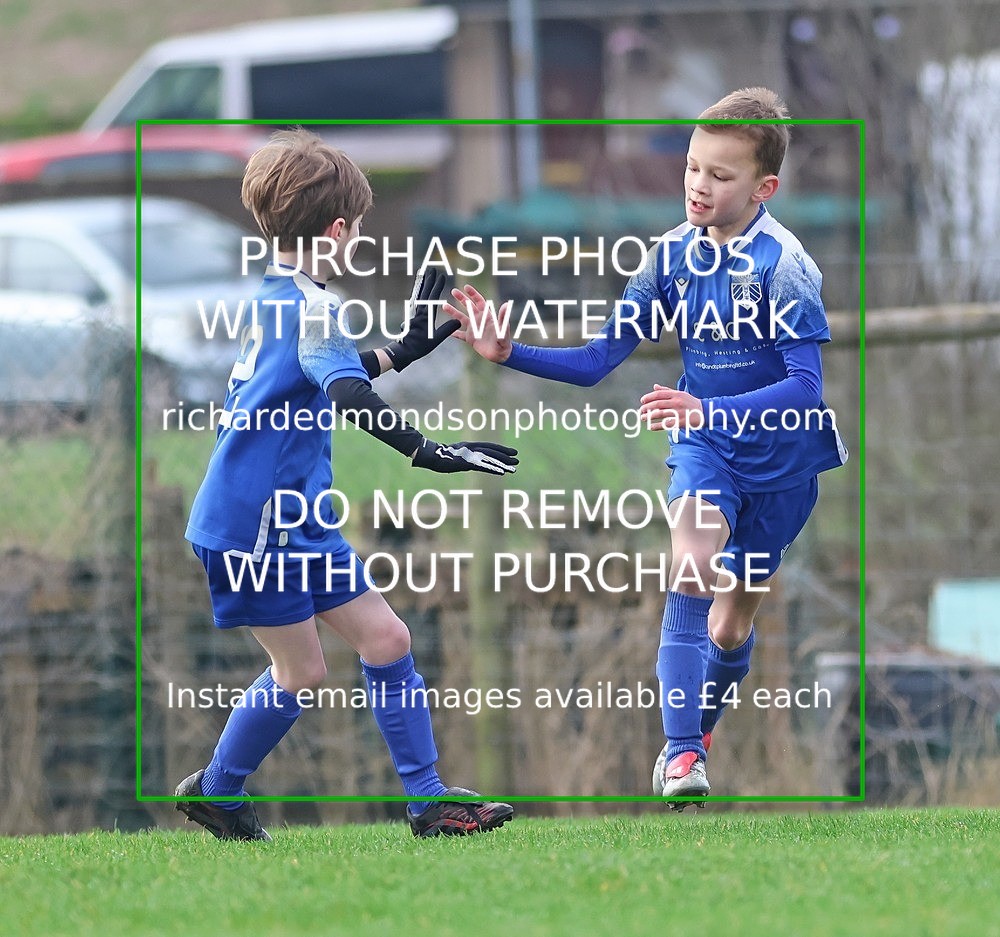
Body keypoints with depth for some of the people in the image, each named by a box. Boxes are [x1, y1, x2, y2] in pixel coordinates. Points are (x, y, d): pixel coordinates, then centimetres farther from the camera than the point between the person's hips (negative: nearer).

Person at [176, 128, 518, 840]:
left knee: (385, 637, 5)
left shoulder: (276, 298, 12)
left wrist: (402, 351, 35)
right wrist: (427, 451, -41)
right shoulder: (311, 306, -18)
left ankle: (427, 799, 7)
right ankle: (216, 792, 17)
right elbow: (347, 394, -34)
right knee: (301, 671, -2)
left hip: (297, 520, 10)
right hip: (253, 522, -10)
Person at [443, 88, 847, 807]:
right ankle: (681, 753, -28)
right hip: (705, 447, 2)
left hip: (780, 456, -2)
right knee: (694, 572, -25)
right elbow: (597, 361, -3)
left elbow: (806, 387, -27)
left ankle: (702, 729, 37)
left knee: (733, 622, 9)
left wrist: (708, 411, -40)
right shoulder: (675, 255, -7)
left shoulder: (782, 266, -21)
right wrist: (509, 353, -17)